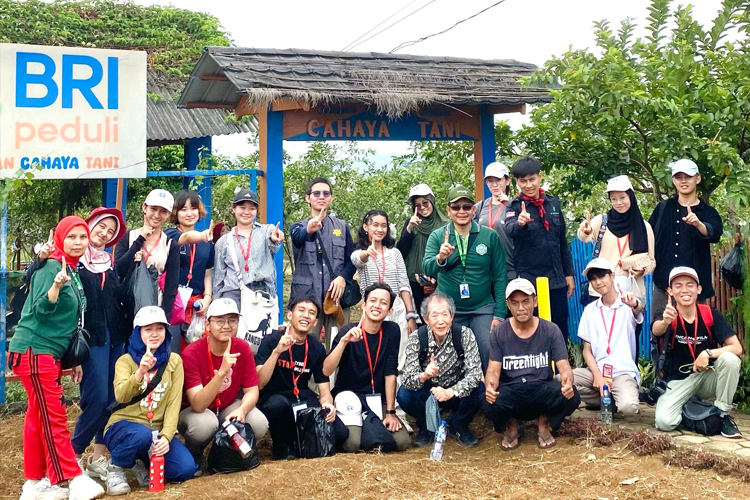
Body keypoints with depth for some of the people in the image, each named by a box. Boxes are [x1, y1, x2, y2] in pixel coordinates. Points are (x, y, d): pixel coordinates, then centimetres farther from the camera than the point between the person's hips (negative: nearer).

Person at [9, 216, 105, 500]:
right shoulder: (51, 267, -11)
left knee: (38, 417, 10)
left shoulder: (74, 271, 14)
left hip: (50, 352, 9)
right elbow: (41, 309, -20)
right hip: (34, 351, -8)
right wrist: (57, 284, -38)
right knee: (54, 417, -8)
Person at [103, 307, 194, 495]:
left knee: (185, 468, -21)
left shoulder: (174, 361, 3)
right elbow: (121, 396, -23)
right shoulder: (126, 360, -4)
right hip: (124, 426, -3)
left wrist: (166, 436, -19)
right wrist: (140, 371, -40)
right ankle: (116, 468, -6)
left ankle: (146, 466, 12)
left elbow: (174, 402, -5)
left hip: (157, 430, 3)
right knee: (143, 434, -38)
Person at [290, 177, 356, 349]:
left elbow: (351, 259, 12)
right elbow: (298, 238, -17)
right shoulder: (299, 227, 8)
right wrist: (309, 230, -41)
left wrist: (343, 277, -9)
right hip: (306, 295, -1)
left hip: (336, 295, 1)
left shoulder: (341, 227, 14)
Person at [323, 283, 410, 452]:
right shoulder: (349, 331, -12)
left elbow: (390, 373, -3)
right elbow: (326, 371, -22)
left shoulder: (392, 331, -3)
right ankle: (348, 430, 8)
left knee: (402, 442, -16)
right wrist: (344, 341, -35)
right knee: (352, 444, -27)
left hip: (377, 399, 3)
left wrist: (390, 412, -6)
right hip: (348, 395, -3)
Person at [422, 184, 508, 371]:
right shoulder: (437, 236, 0)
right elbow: (427, 268, -13)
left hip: (483, 309, 0)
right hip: (448, 311, 1)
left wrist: (500, 314, -4)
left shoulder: (490, 236, -1)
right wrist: (440, 258, -35)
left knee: (489, 353, -6)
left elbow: (500, 277, 0)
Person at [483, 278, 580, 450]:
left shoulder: (551, 330, 1)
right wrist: (490, 387, -31)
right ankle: (511, 426, 6)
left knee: (571, 396, -31)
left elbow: (564, 367, -5)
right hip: (510, 393, 0)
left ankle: (544, 424, 5)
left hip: (543, 391, 1)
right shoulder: (499, 333, 1)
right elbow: (493, 370, -5)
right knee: (490, 403, -34)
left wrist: (567, 382, -31)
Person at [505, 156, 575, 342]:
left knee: (561, 329, 10)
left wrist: (569, 273, 12)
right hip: (529, 281, -4)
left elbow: (562, 241, 14)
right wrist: (519, 223, -50)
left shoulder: (553, 203, 7)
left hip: (556, 280, 4)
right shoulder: (515, 206, -5)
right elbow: (509, 230, -28)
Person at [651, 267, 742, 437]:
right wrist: (665, 322, -62)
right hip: (678, 380, -1)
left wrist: (708, 353, -29)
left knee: (729, 359, -29)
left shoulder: (711, 314, -8)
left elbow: (737, 348, -13)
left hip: (707, 376, 1)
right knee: (664, 422, -26)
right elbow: (656, 330, -38)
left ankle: (723, 415, -11)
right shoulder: (668, 314, -13)